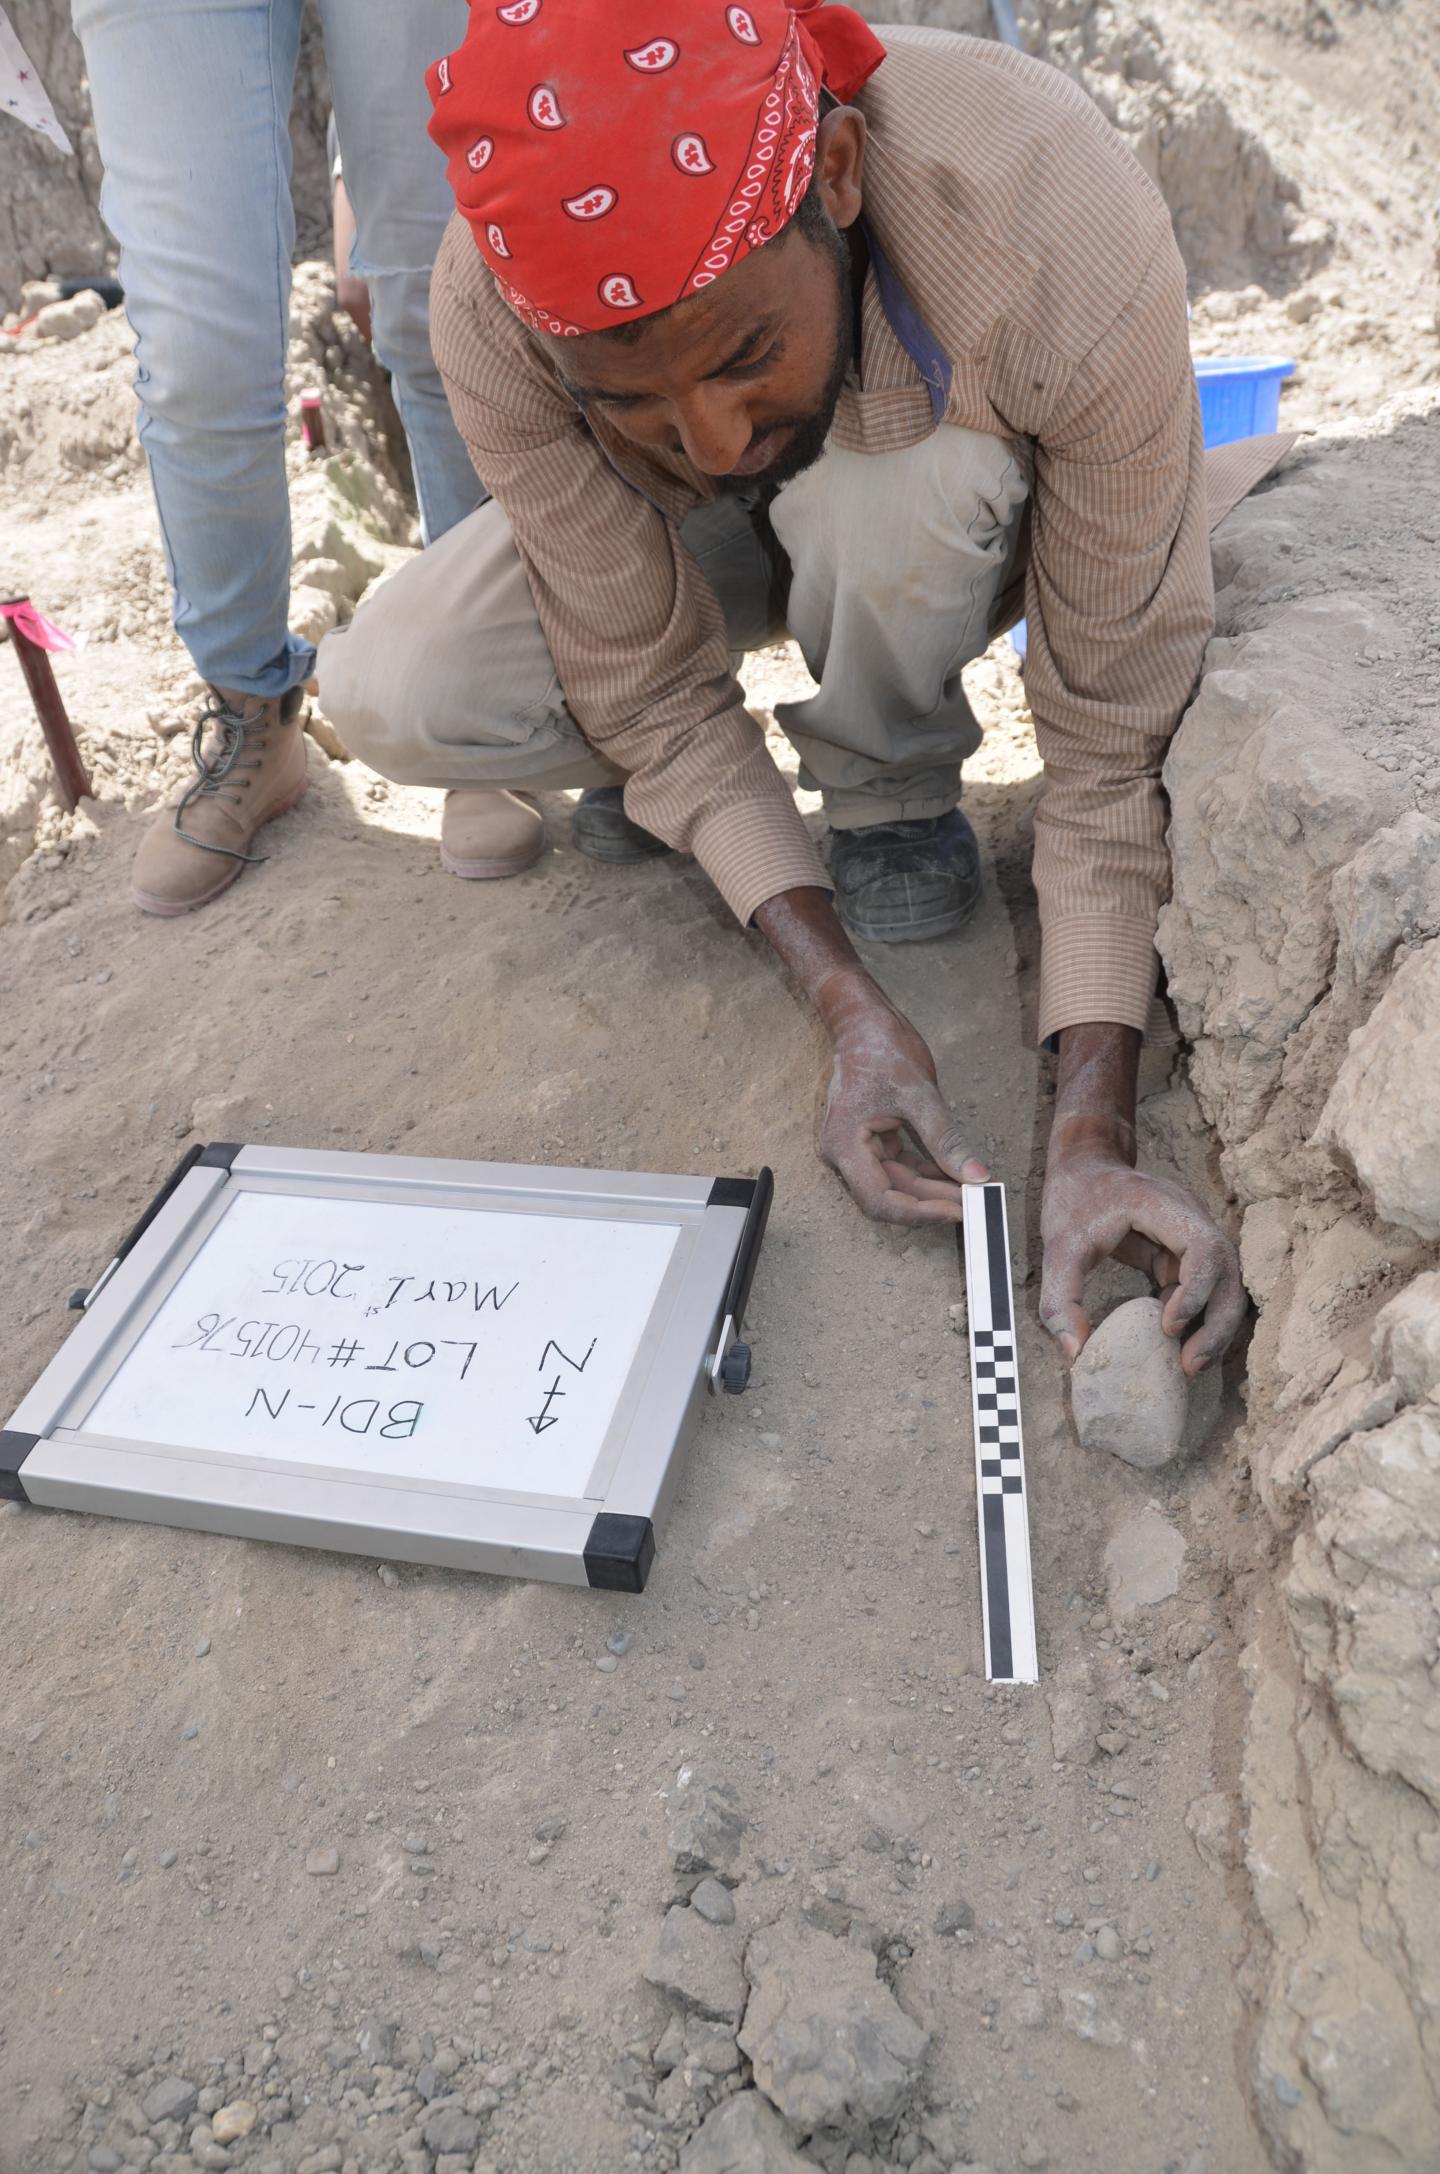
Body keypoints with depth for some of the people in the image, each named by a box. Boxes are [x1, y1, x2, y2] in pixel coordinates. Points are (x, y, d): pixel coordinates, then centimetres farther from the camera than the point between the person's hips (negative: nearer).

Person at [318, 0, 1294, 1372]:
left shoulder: (1068, 242, -37)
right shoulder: (495, 312, -31)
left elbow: (1114, 727, -31)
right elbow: (649, 685, -23)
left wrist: (1092, 1130, -37)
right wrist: (846, 1004, -33)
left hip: (956, 522, -1)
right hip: (668, 545, 2)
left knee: (889, 486, -38)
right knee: (381, 699, -21)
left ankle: (894, 797, -8)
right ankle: (663, 787, 7)